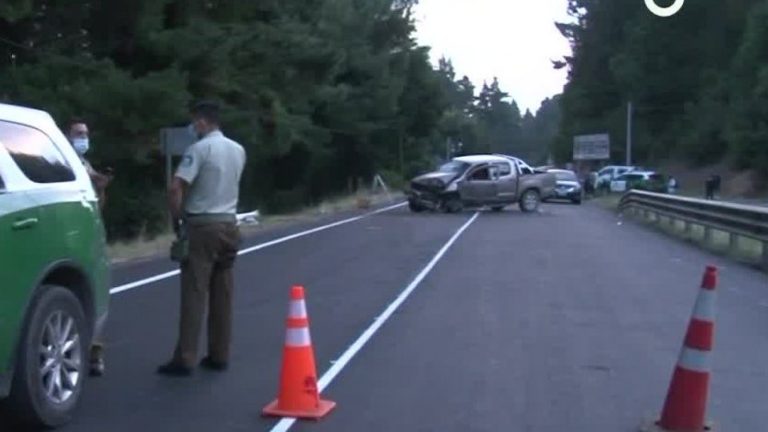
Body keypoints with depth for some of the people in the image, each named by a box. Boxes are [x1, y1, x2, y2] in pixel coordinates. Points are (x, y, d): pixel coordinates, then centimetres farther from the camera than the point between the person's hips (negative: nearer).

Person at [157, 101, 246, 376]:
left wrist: (177, 218, -5)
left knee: (194, 293, -4)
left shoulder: (199, 149, -11)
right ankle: (219, 356, 15)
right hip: (228, 224, 6)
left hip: (202, 225, -6)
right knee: (222, 295, 10)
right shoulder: (238, 150, 10)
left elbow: (176, 188, -18)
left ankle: (185, 359, -2)